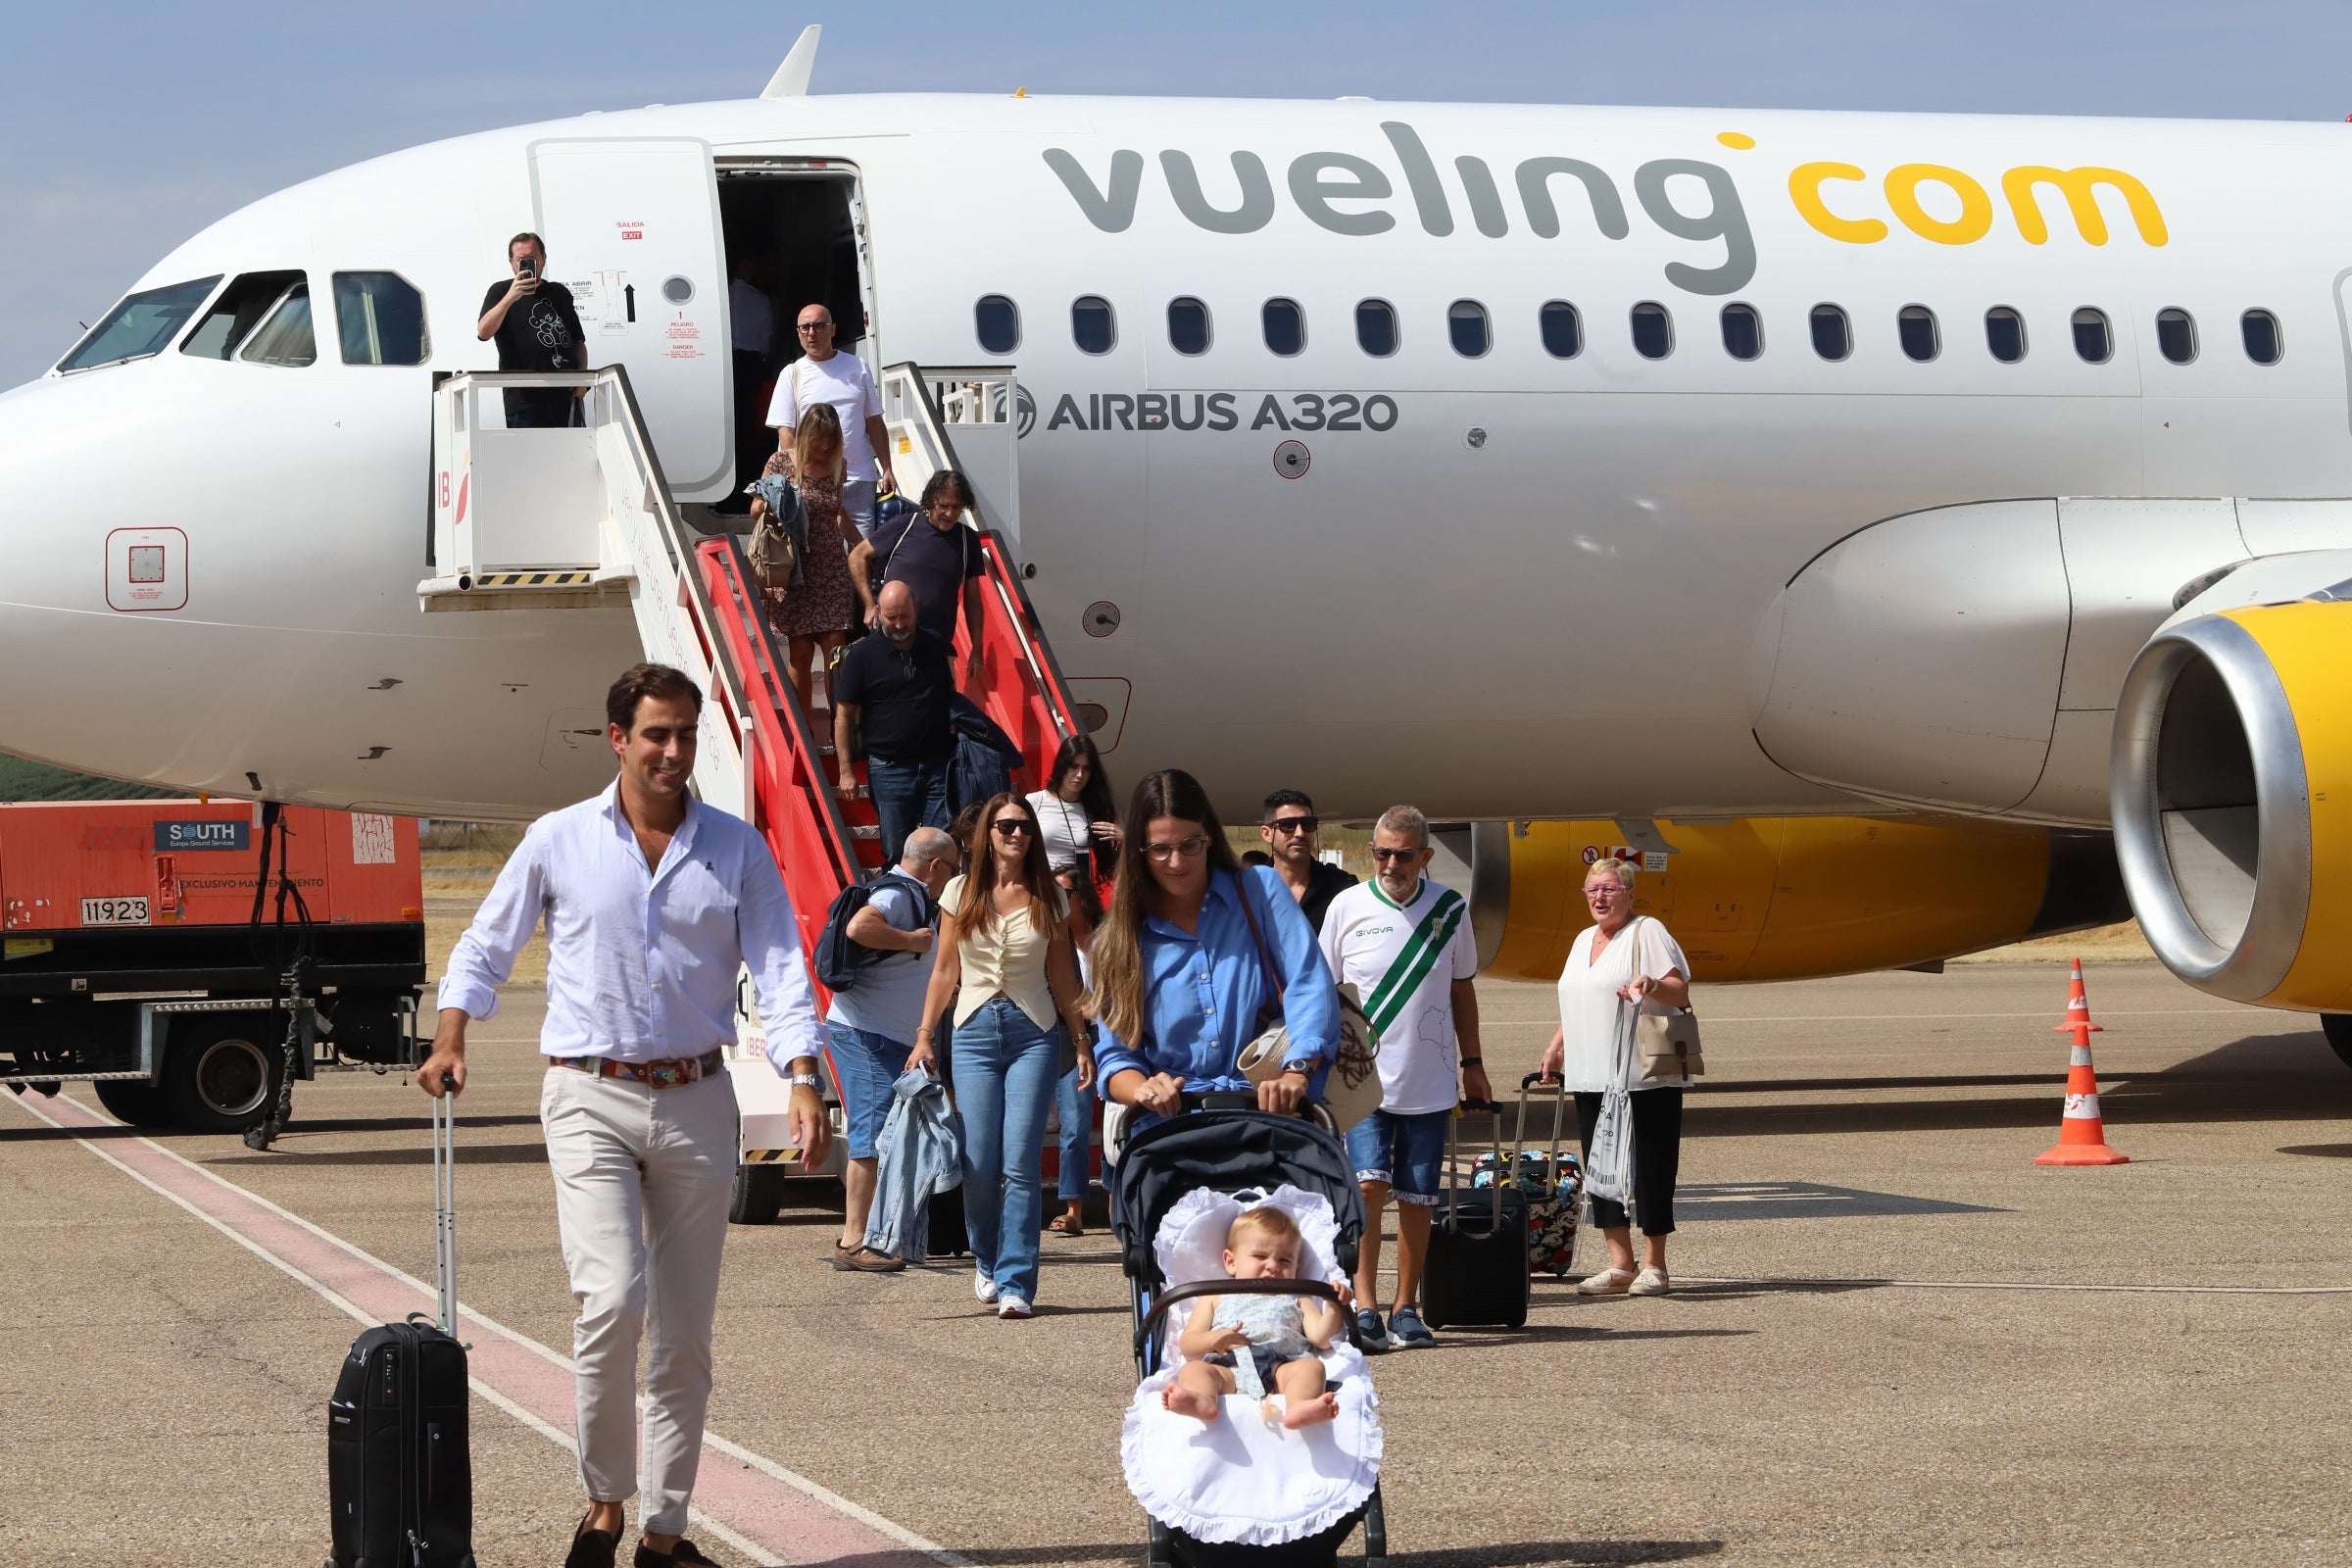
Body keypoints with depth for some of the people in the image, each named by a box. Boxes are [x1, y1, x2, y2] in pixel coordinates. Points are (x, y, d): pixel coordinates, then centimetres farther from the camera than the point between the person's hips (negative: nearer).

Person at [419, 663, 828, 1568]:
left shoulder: (737, 850, 5)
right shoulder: (557, 843, 3)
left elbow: (779, 969, -1)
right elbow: (486, 947, 13)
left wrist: (802, 1080, -15)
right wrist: (451, 1039, -1)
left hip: (696, 1101, 2)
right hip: (591, 1096, -2)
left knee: (685, 1331, 5)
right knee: (612, 1299, -19)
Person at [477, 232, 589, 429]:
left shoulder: (560, 293, 16)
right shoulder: (501, 292, 3)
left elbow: (578, 340, 21)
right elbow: (483, 332, -15)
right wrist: (510, 298, -27)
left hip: (566, 397, 5)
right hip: (525, 402, -5)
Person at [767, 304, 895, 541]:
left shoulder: (857, 367, 10)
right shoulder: (792, 375, 4)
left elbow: (875, 423, 13)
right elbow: (785, 433, 0)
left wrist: (887, 470, 6)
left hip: (859, 478, 1)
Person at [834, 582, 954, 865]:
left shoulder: (936, 648, 7)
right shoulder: (861, 654, -2)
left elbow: (952, 700, 17)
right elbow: (844, 716, -1)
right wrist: (846, 771, -6)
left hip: (938, 765, 2)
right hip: (889, 768, -2)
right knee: (897, 853, 3)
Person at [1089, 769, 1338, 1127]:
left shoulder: (1260, 891, 8)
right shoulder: (1119, 939, 11)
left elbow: (1310, 986, -3)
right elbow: (1116, 1055, 9)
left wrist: (1296, 1073, -21)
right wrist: (1143, 1090, -16)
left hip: (1268, 1111, -1)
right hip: (1171, 1123, 1)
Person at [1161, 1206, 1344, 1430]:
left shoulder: (1297, 1301, 33)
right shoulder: (1216, 1299, 31)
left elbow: (1321, 1339, 16)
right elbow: (1187, 1345, 18)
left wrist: (1334, 1309, -3)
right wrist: (1213, 1340, -4)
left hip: (1283, 1367, 0)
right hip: (1228, 1371, 0)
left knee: (1312, 1366, -30)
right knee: (1192, 1369, -28)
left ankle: (1299, 1406, -64)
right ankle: (1203, 1400, -63)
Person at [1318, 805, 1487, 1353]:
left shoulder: (1450, 910, 5)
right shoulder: (1348, 907, -1)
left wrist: (1472, 1064, 16)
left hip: (1429, 1081, 2)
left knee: (1417, 1199, 4)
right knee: (1369, 1183, -16)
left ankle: (1406, 1309, 13)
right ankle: (1364, 1307, -14)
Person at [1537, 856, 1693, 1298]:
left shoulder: (1647, 933, -3)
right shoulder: (1584, 940, 20)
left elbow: (1681, 992, -10)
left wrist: (1652, 984, -29)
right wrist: (1555, 1046, 19)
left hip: (1644, 1077, -8)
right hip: (1591, 1077, 8)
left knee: (1650, 1167, -3)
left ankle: (1654, 1266, 2)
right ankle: (1620, 1265, 11)